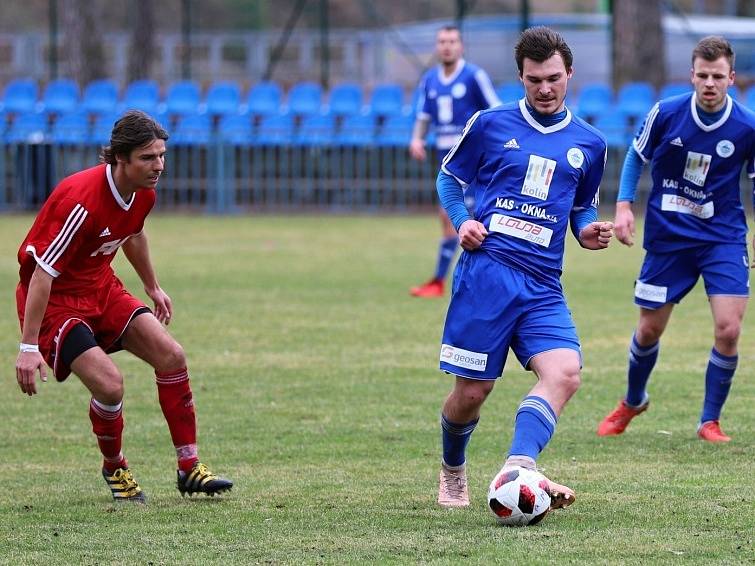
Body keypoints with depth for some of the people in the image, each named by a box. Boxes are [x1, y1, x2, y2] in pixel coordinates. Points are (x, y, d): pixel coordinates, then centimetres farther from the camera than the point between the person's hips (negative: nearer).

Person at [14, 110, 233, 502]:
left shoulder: (143, 194, -5)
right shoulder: (82, 200, -32)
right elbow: (42, 271, -30)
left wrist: (152, 287, 32)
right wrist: (29, 346, -31)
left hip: (101, 287, 8)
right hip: (54, 298, -8)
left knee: (170, 355, -4)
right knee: (109, 383, -21)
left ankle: (189, 467, 7)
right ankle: (114, 469, 9)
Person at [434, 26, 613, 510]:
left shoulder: (588, 144, 13)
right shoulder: (490, 125, 5)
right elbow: (450, 176, 17)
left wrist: (588, 231, 5)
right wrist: (462, 220, -2)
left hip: (543, 285, 3)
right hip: (486, 270, -3)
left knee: (565, 373, -24)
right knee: (472, 392, -1)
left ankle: (518, 468, -36)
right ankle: (452, 473, 27)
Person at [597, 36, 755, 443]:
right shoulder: (665, 114, -11)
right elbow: (636, 157, 6)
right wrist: (624, 205, -5)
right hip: (668, 236, 1)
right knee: (649, 330, 10)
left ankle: (710, 421, 6)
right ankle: (632, 402, 39)